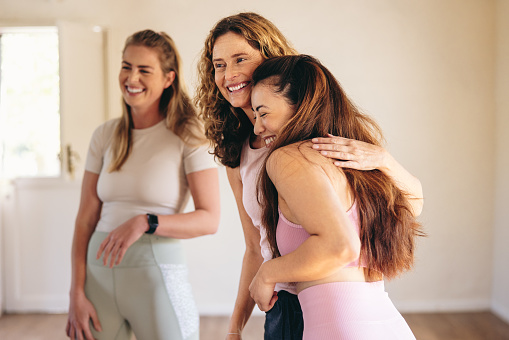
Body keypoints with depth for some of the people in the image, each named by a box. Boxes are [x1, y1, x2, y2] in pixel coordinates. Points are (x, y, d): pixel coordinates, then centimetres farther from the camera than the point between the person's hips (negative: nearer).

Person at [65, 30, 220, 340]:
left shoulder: (187, 136, -5)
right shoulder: (105, 136, 6)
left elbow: (209, 219, -10)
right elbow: (86, 218, 5)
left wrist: (146, 222, -22)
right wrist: (77, 293, 1)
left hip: (156, 271, -4)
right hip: (99, 270, 4)